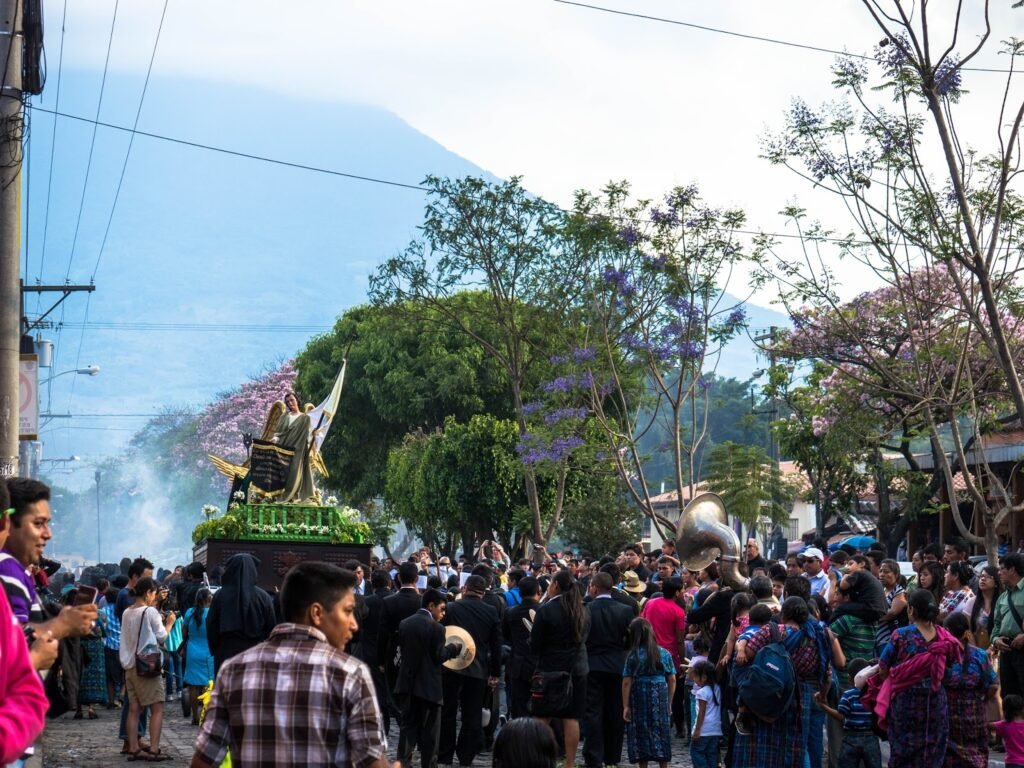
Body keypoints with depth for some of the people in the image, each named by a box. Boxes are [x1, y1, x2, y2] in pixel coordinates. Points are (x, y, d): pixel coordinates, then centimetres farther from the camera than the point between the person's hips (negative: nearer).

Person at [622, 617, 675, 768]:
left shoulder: (633, 656, -6)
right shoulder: (664, 653, 2)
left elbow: (627, 683, -8)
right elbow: (672, 680, 3)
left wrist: (626, 706, -3)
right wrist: (669, 703, 12)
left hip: (639, 699, -2)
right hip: (660, 700, 2)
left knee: (641, 735, 6)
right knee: (661, 734, 9)